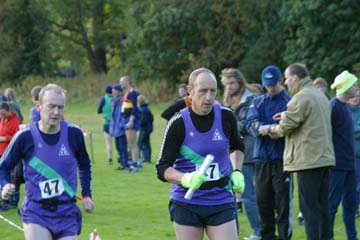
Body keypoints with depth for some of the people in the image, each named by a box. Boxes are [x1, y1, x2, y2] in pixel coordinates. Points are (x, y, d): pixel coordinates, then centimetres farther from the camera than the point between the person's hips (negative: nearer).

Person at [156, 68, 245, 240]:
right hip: (186, 204, -2)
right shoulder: (178, 123, -10)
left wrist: (236, 172, 5)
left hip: (221, 203, 2)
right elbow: (162, 169, -8)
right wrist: (186, 179, -27)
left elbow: (237, 147, 22)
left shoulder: (226, 117, -1)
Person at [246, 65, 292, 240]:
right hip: (261, 159, 4)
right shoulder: (258, 102, 12)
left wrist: (270, 129, -24)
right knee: (263, 201, 10)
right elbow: (251, 124, -3)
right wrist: (262, 128, -24)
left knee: (283, 202, -4)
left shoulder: (289, 102, -1)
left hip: (282, 159, -4)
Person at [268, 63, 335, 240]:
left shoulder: (301, 98, -13)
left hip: (308, 159, -9)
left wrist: (275, 129, 8)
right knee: (322, 205, 12)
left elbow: (287, 126, -13)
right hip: (325, 157, 9)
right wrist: (287, 116, 14)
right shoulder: (321, 96, 17)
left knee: (309, 207, -7)